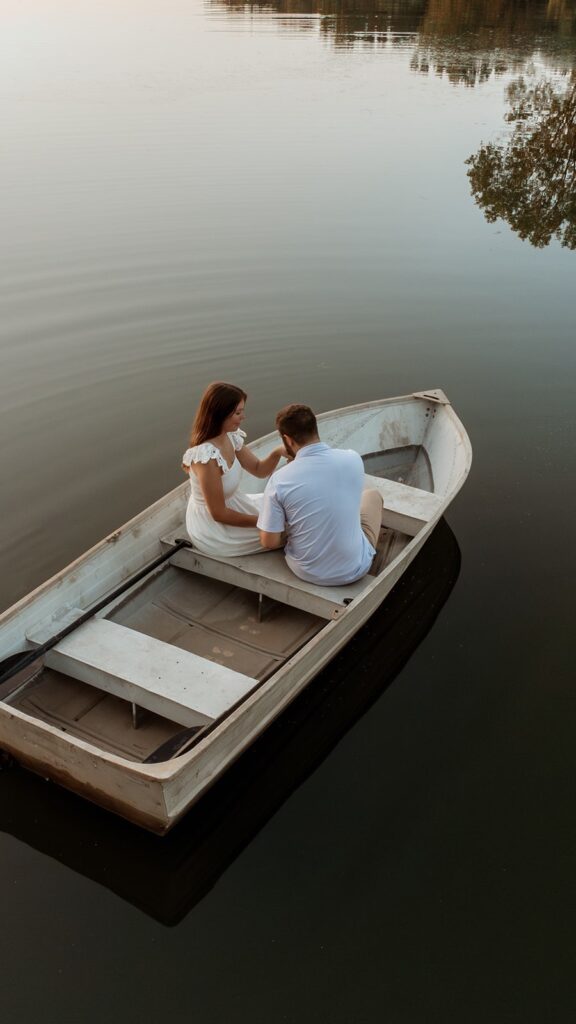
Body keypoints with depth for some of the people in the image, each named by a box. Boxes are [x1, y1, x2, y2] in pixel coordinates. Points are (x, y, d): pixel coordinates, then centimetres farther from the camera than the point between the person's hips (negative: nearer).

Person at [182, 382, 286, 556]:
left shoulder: (230, 437, -6)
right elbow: (218, 513, -25)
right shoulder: (207, 456, -31)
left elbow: (259, 470, 4)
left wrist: (277, 452, -17)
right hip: (213, 530, -8)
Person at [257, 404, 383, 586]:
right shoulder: (353, 459, -13)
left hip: (307, 572, 0)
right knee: (372, 495, 27)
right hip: (355, 568, 0)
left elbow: (269, 542, -13)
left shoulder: (279, 480, -20)